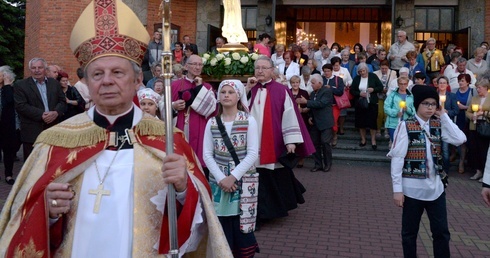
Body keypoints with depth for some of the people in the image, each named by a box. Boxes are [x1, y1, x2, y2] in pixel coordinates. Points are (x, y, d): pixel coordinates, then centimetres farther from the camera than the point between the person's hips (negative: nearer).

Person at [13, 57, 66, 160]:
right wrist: (41, 115, -18)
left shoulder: (55, 83, 12)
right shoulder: (20, 85, 0)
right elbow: (21, 106, -9)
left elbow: (62, 101, 9)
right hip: (32, 132, -3)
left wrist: (56, 112, -13)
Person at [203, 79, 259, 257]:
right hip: (219, 181, 2)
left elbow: (253, 154, -7)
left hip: (244, 181, -2)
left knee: (242, 225, -1)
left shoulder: (249, 121, 0)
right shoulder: (212, 123, 7)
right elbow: (207, 155, 2)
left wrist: (233, 177, -14)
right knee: (222, 226, 3)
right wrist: (221, 178, -10)